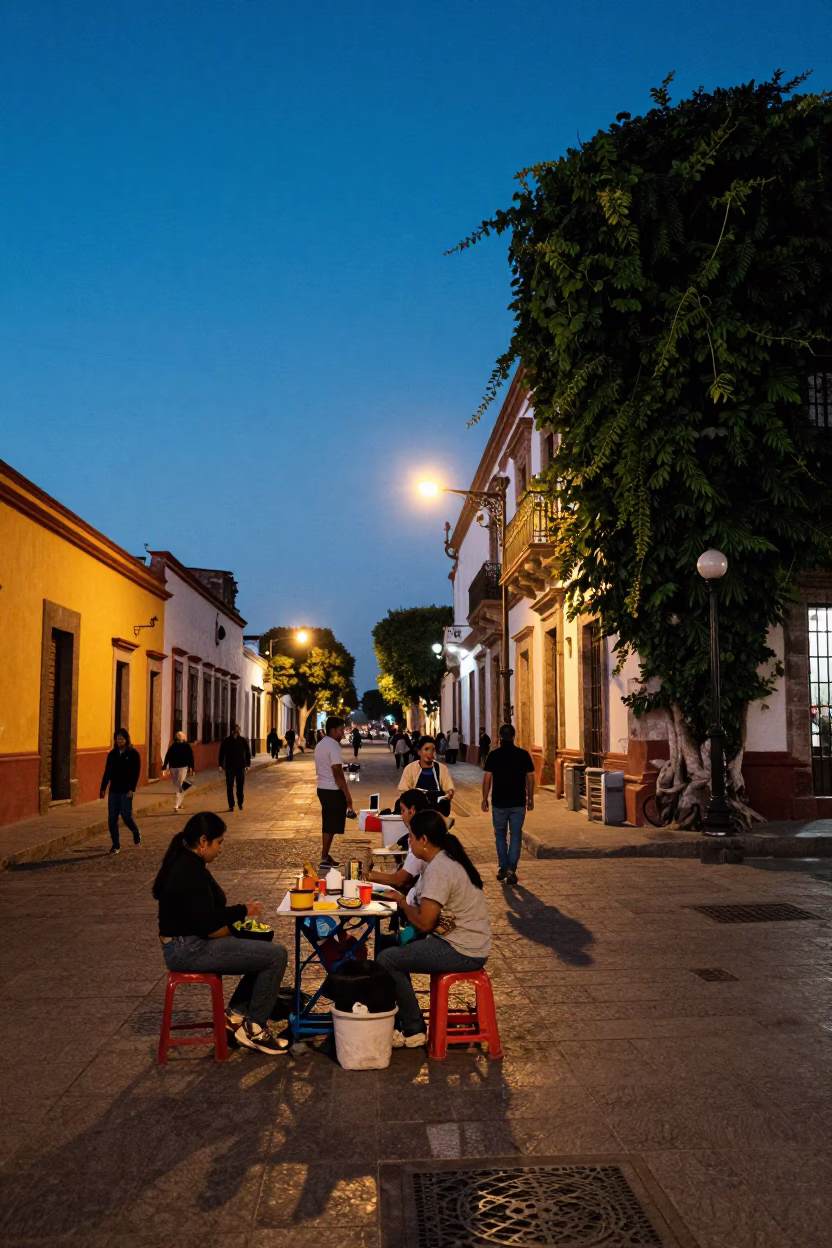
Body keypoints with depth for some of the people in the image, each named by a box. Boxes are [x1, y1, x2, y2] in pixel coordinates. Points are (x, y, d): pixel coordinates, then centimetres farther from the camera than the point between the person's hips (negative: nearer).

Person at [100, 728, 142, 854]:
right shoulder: (112, 754, 8)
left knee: (126, 816, -6)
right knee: (112, 819, 2)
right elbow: (107, 772, 11)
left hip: (126, 791, -4)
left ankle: (136, 832, 26)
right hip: (113, 791, 4)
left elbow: (136, 773, -8)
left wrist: (132, 789, -16)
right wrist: (103, 788, 6)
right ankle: (115, 845, 11)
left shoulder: (133, 754, -4)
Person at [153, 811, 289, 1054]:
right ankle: (254, 1028, 0)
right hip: (189, 950, -11)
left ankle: (237, 1011, 17)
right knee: (276, 955, -12)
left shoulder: (185, 863, 10)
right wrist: (243, 911, -9)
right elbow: (207, 923, -23)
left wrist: (239, 912, 4)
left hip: (187, 944, 11)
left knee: (265, 950, 16)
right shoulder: (190, 871, -22)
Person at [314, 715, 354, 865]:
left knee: (327, 824, 16)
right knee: (331, 826, -2)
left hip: (323, 788, 10)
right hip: (333, 790, -10)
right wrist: (347, 794, -18)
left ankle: (325, 855, 23)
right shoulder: (333, 745, -17)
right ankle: (324, 858, 1)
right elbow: (337, 773, -21)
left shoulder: (321, 744, 14)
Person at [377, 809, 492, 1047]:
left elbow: (424, 923, -21)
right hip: (464, 942, 10)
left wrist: (401, 902, -4)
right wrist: (405, 902, -6)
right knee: (393, 944, 15)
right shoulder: (448, 859, 10)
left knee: (386, 960, -10)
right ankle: (401, 1021, 19)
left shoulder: (438, 869, -20)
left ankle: (414, 1030, 3)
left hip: (462, 952, -10)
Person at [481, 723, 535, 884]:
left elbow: (487, 779, -6)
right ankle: (511, 870, -4)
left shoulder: (493, 755, -6)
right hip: (518, 803, 0)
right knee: (516, 836, 5)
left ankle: (503, 868, 17)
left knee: (500, 835, 15)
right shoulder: (523, 754, -3)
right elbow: (530, 778, 0)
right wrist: (530, 798, 11)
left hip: (499, 802, 0)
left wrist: (485, 799, 4)